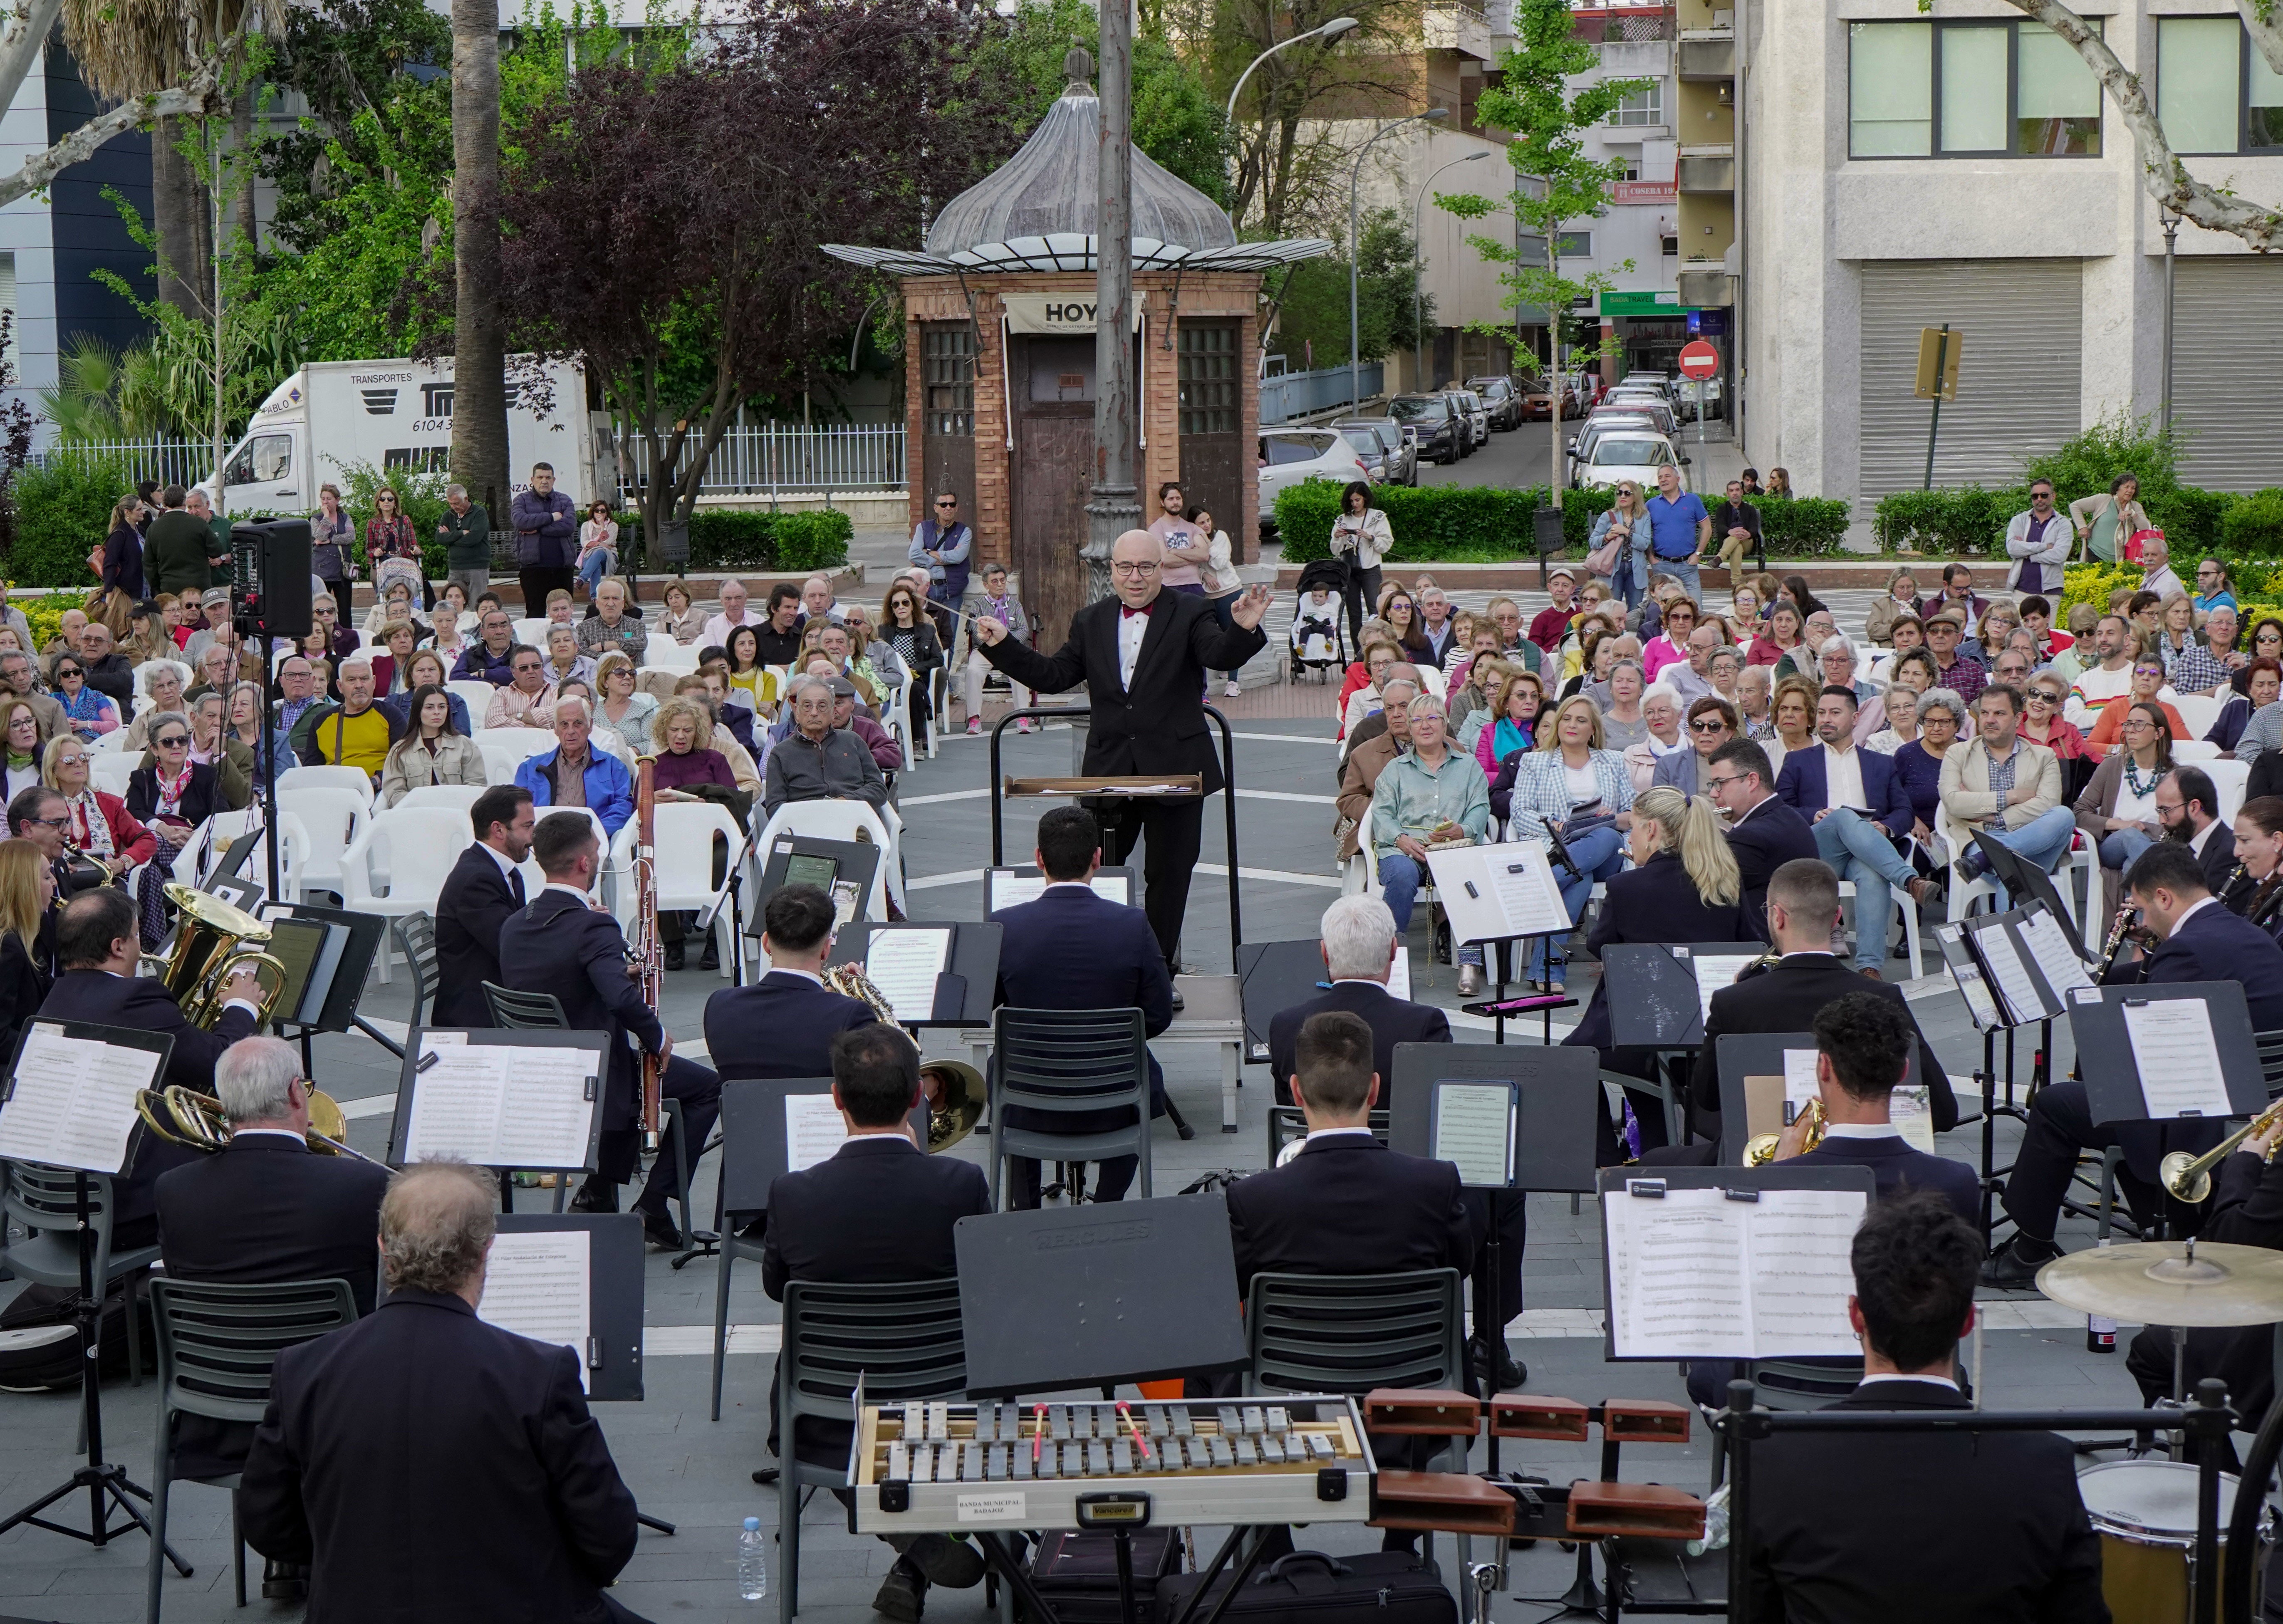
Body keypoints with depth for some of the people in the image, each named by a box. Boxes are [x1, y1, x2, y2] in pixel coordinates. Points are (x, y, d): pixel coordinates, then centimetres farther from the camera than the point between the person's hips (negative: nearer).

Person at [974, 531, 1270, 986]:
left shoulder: (1189, 617, -3)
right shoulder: (1090, 622, 8)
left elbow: (1222, 656, -20)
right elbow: (1053, 676, 8)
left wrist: (1243, 629, -41)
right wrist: (1003, 646, -2)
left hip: (1174, 772, -3)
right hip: (1108, 771, 3)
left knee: (1168, 876, 8)